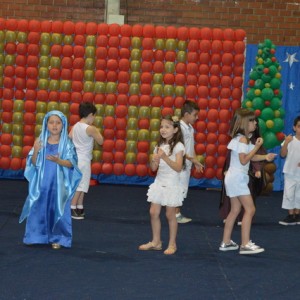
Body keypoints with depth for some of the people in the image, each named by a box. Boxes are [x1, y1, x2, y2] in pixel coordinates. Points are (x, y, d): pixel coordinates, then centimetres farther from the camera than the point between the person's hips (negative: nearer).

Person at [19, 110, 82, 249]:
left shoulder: (67, 143, -3)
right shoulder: (40, 141, 2)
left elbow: (71, 163, -9)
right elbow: (33, 163, 3)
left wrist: (58, 161, -26)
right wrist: (35, 151, -16)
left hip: (59, 184, -2)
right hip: (42, 182, 2)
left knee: (57, 210, 2)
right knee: (38, 208, 4)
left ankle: (57, 238, 11)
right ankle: (36, 236, 15)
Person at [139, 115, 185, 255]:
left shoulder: (178, 146, -10)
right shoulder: (160, 146, 9)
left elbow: (178, 168, -19)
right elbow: (153, 168, 8)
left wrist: (164, 157, -29)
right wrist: (154, 160, -15)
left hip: (172, 184, -6)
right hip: (159, 182, 6)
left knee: (170, 214, 2)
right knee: (153, 212, 4)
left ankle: (172, 244, 13)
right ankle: (156, 242, 16)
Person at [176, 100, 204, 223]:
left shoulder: (190, 128, 11)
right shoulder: (180, 127, -16)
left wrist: (196, 162, 11)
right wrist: (191, 159, -19)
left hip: (187, 164, 9)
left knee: (182, 191, 12)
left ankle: (178, 214, 17)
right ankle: (176, 214, 4)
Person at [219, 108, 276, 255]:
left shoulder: (241, 138, 14)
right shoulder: (243, 139, -16)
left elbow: (249, 157, 16)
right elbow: (244, 160, -21)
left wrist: (265, 157, 5)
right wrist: (257, 146, -18)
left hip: (234, 178, 10)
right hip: (237, 178, -10)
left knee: (235, 210, 14)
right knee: (250, 209, -9)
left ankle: (226, 242, 18)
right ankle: (245, 245, -10)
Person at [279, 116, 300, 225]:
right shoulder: (290, 140, -4)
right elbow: (283, 155, -7)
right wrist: (286, 143, -20)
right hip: (290, 172, -1)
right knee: (289, 194, -2)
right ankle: (291, 216, 5)